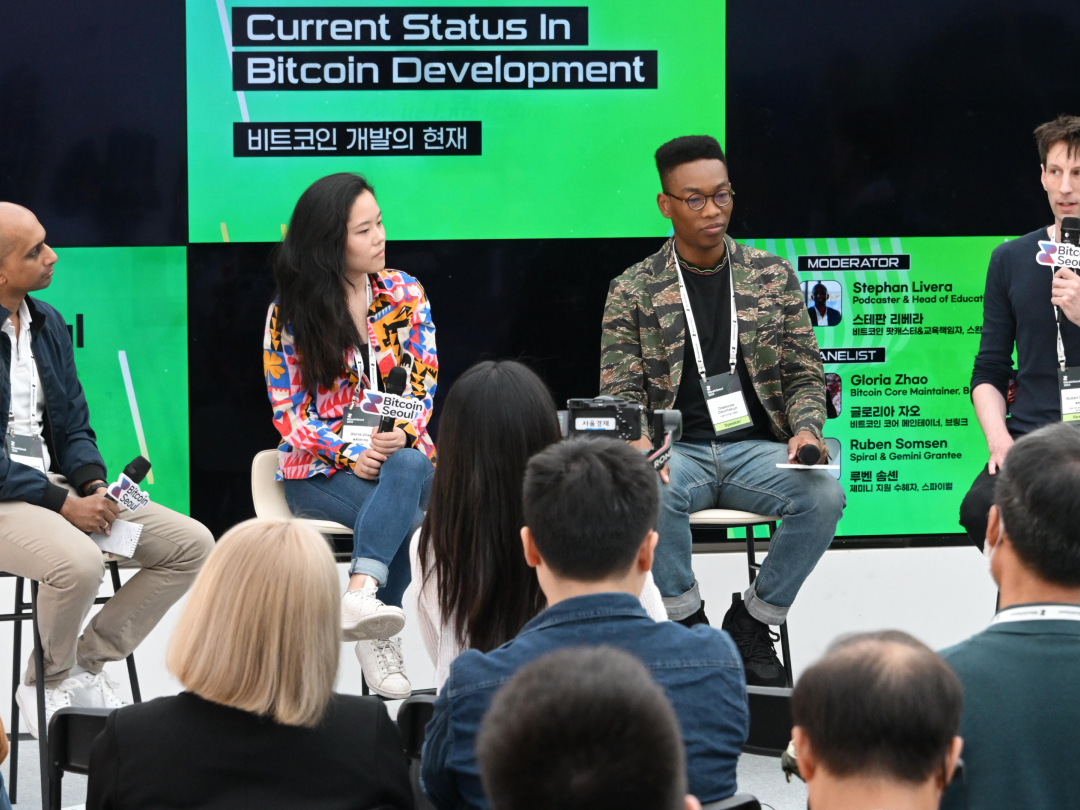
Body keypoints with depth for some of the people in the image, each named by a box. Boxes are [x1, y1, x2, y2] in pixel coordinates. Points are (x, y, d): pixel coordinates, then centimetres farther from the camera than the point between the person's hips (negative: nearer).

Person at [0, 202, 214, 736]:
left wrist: (94, 486, -5)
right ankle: (51, 683, -6)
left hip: (53, 482, 8)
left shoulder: (48, 324, 11)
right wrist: (63, 506, -21)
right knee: (79, 562, -36)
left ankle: (86, 664, 4)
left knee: (191, 544, -3)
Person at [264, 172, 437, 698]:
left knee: (407, 470, -37)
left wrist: (399, 436, -21)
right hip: (319, 470, -2)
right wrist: (350, 453, -21)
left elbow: (422, 383, 1)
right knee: (399, 515, -34)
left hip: (403, 454, 2)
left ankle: (360, 597, -48)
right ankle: (378, 633, -33)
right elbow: (288, 412, -4)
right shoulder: (290, 314, -2)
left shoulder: (406, 294, 5)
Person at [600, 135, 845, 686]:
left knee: (823, 495, -30)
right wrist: (637, 443, -20)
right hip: (679, 450, -2)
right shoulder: (633, 290, 6)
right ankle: (689, 624, -12)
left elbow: (804, 375, 12)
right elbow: (620, 392, 2)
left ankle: (750, 624, -8)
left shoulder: (773, 276, 11)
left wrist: (806, 428, -10)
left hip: (757, 448, 2)